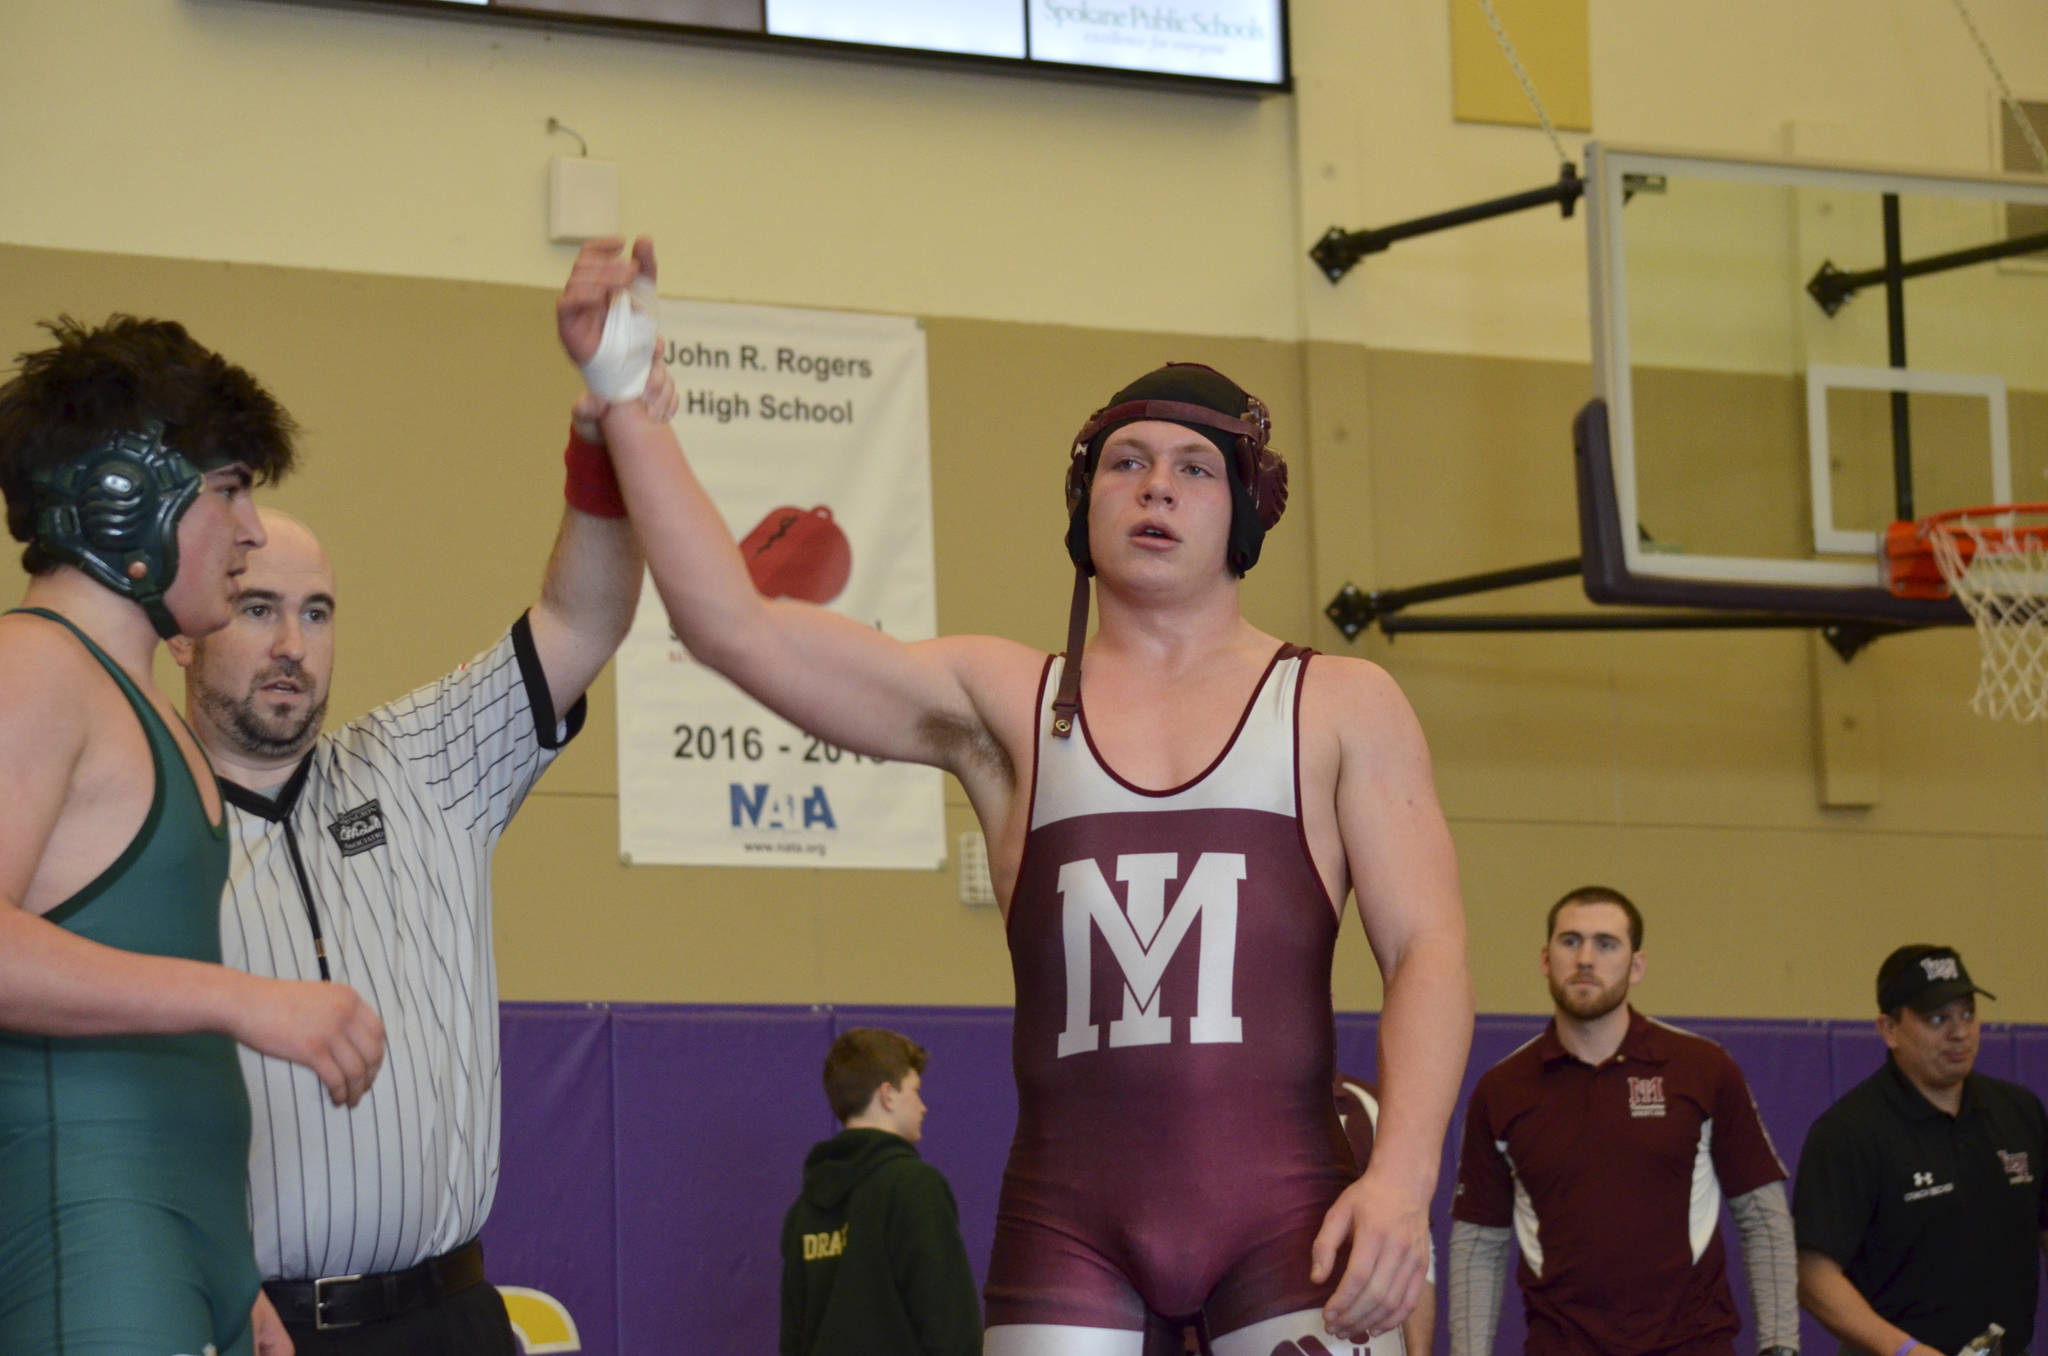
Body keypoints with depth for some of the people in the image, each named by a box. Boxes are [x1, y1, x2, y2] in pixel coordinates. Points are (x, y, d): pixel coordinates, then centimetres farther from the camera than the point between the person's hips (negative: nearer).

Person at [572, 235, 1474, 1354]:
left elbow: (1427, 948, 2)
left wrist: (1403, 1173, -14)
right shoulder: (1004, 704, 13)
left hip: (1282, 1208, -1)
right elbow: (731, 624, 5)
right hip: (1067, 1215, 1)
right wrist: (626, 401, -1)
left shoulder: (1341, 707, 11)